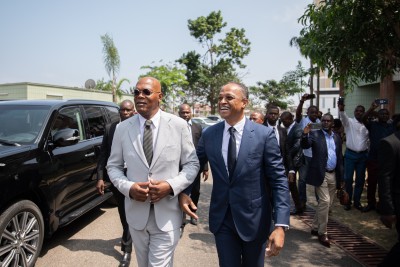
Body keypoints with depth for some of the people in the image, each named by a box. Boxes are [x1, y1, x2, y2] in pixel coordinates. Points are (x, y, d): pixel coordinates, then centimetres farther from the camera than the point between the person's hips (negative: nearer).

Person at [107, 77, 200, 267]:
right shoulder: (122, 128, -2)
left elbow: (192, 164, -2)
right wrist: (128, 187, -13)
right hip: (136, 213, 3)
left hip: (167, 215, -3)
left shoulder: (179, 125, -6)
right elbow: (113, 166, 6)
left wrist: (171, 186, -19)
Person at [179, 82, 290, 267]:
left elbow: (279, 181, -11)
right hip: (221, 219, 2)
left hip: (254, 219, -1)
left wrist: (280, 225, -17)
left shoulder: (264, 135, -12)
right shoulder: (209, 134, -3)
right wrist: (183, 192, -8)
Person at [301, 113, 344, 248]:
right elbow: (305, 146, -19)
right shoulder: (315, 134, -2)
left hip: (333, 175, 6)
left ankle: (315, 228, 27)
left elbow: (340, 157, 15)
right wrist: (305, 135, -39)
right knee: (324, 201, -10)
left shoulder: (337, 137, 12)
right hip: (320, 174, -6)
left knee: (327, 204, 12)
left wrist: (341, 177, 12)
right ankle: (322, 233, 4)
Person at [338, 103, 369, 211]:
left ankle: (357, 201, 22)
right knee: (348, 179, 1)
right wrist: (341, 109, -47)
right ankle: (348, 201, 14)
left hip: (363, 155, 3)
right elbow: (343, 117, -26)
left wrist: (369, 152, 4)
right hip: (350, 154, -3)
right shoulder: (349, 122, -3)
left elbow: (369, 140, 11)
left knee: (360, 179, 9)